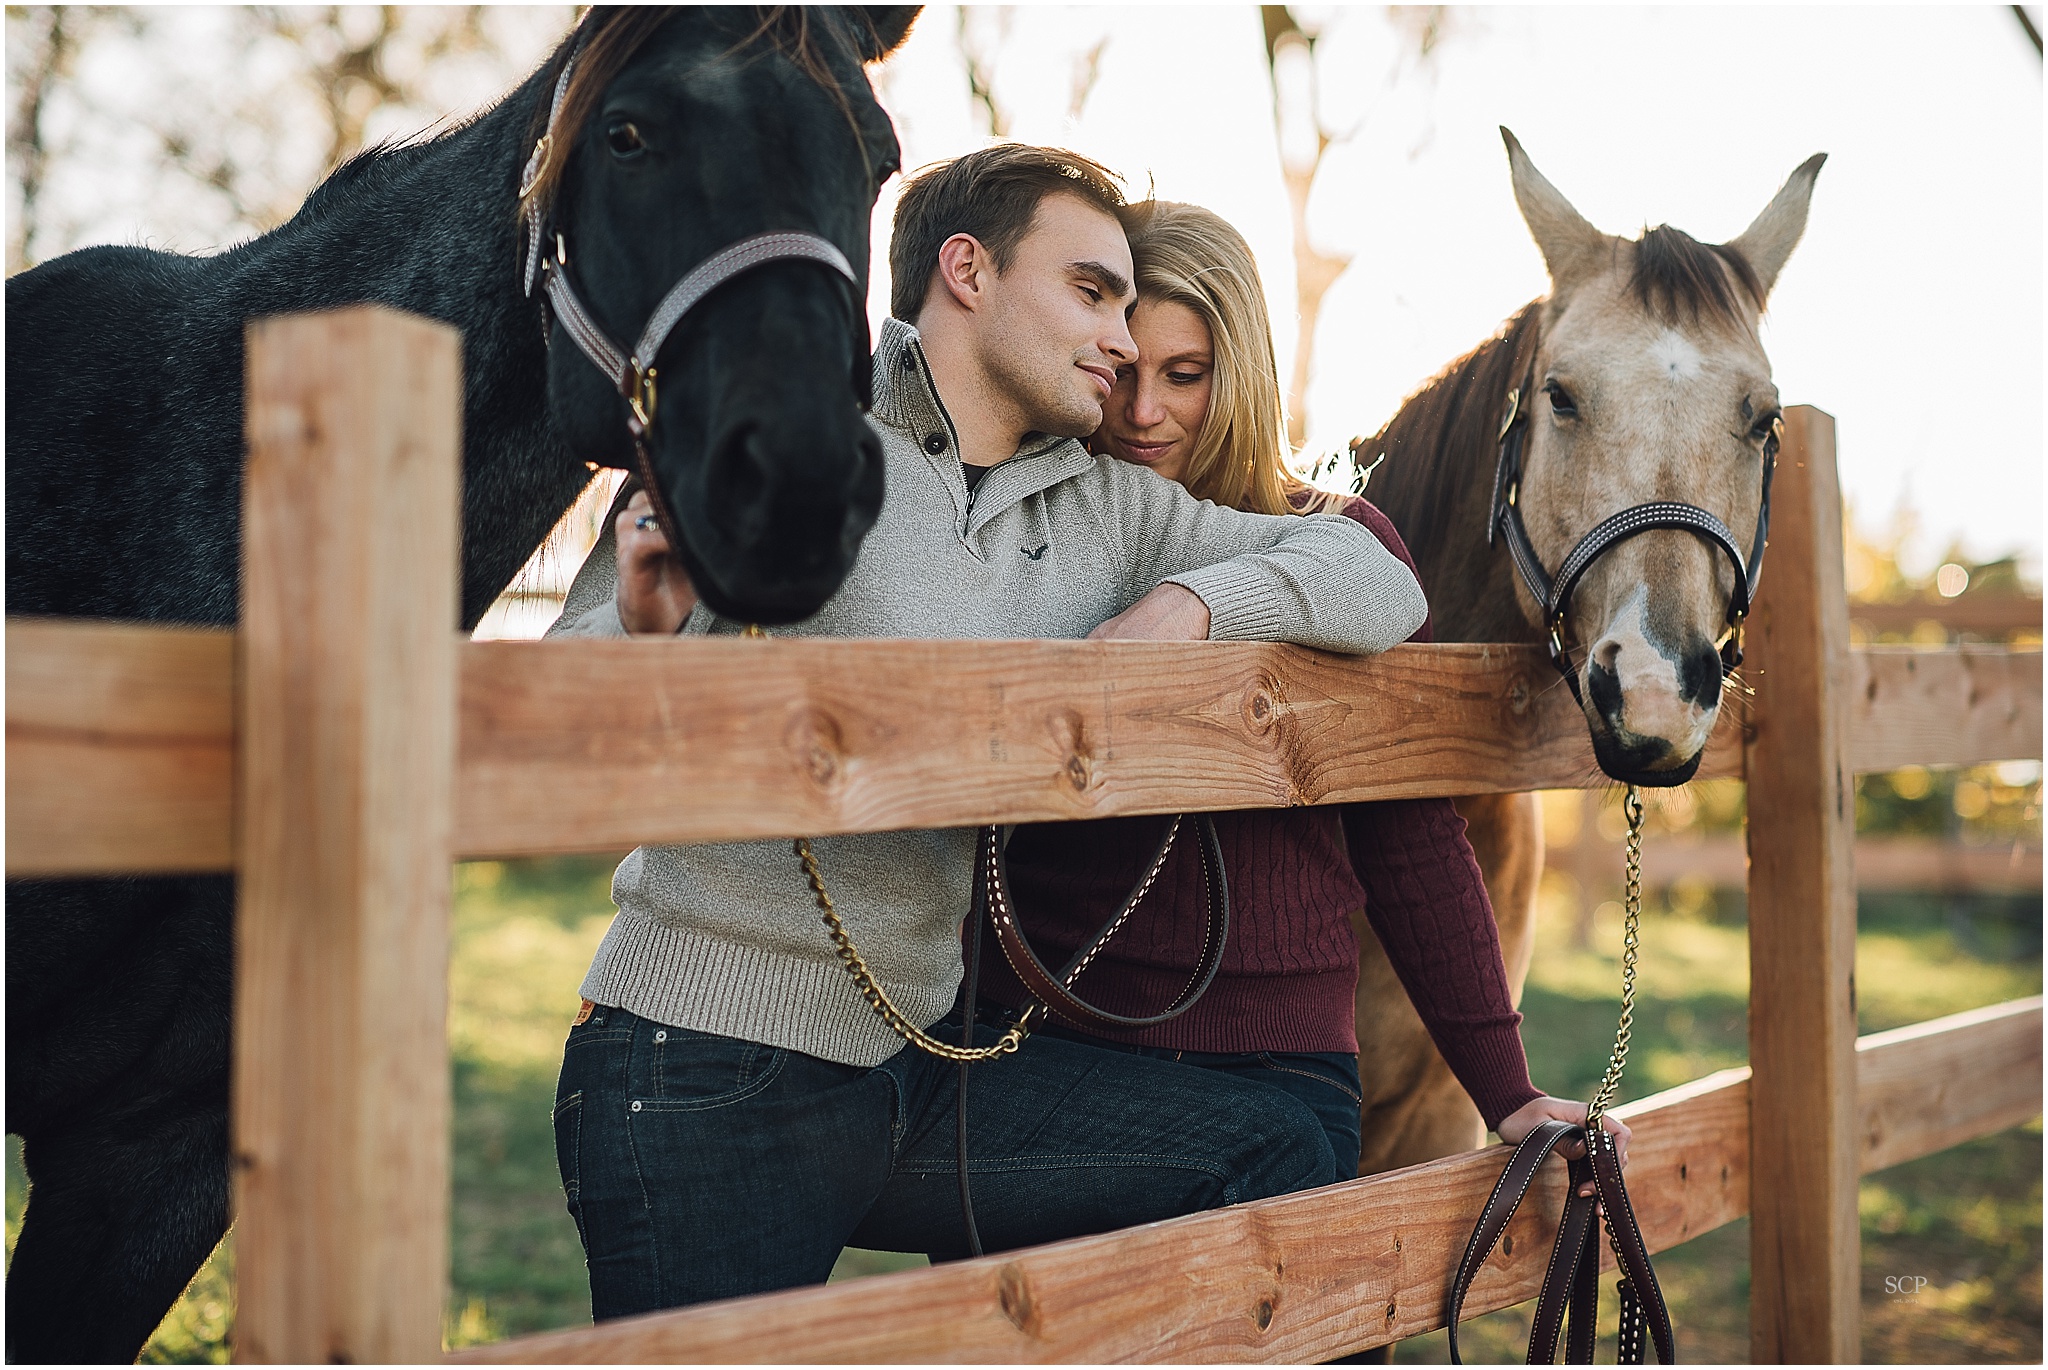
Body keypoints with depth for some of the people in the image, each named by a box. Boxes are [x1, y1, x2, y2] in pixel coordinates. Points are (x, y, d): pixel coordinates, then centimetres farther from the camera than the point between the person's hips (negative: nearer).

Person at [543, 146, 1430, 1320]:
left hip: (919, 1063, 6)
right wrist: (638, 626, -29)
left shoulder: (1109, 509, 11)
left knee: (1273, 1155, 1)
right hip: (705, 1079, -5)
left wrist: (1191, 599, -9)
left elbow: (1380, 584, 9)